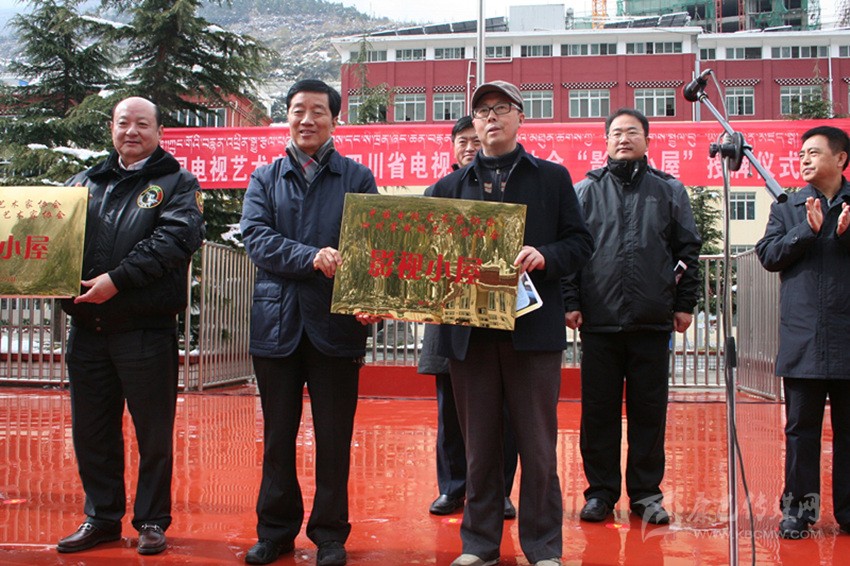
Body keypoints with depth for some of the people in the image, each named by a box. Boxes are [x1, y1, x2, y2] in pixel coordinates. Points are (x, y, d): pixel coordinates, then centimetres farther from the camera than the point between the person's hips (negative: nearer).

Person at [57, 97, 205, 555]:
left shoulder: (177, 183, 3)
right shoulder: (85, 182, 17)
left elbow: (176, 237, -14)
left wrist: (118, 280, -20)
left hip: (146, 329, -4)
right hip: (86, 326, 5)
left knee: (153, 431, 4)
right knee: (91, 430, 11)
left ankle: (151, 521, 16)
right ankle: (101, 517, 24)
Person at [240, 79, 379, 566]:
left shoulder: (357, 178, 6)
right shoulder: (264, 179, 11)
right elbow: (256, 238, -4)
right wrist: (312, 257, -20)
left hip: (336, 324, -1)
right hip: (278, 324, 2)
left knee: (334, 437, 5)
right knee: (278, 434, 11)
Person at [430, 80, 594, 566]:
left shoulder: (552, 177, 11)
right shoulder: (451, 186, 15)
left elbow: (581, 242, 6)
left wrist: (544, 257, -14)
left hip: (533, 326, -2)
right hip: (469, 329, 2)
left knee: (538, 445, 2)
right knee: (480, 445, 9)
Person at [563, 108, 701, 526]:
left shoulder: (670, 191, 11)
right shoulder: (585, 191, 9)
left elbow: (688, 251, 10)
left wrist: (685, 303, 3)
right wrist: (570, 302, -3)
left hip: (652, 321, 0)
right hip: (599, 320, 0)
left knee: (649, 411, 5)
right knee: (598, 411, 5)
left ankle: (646, 492, 16)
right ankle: (601, 491, 15)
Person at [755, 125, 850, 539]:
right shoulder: (788, 207, 11)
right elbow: (767, 255, 0)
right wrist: (807, 230, -12)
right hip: (803, 338, 0)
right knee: (801, 426, 4)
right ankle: (798, 507, 12)